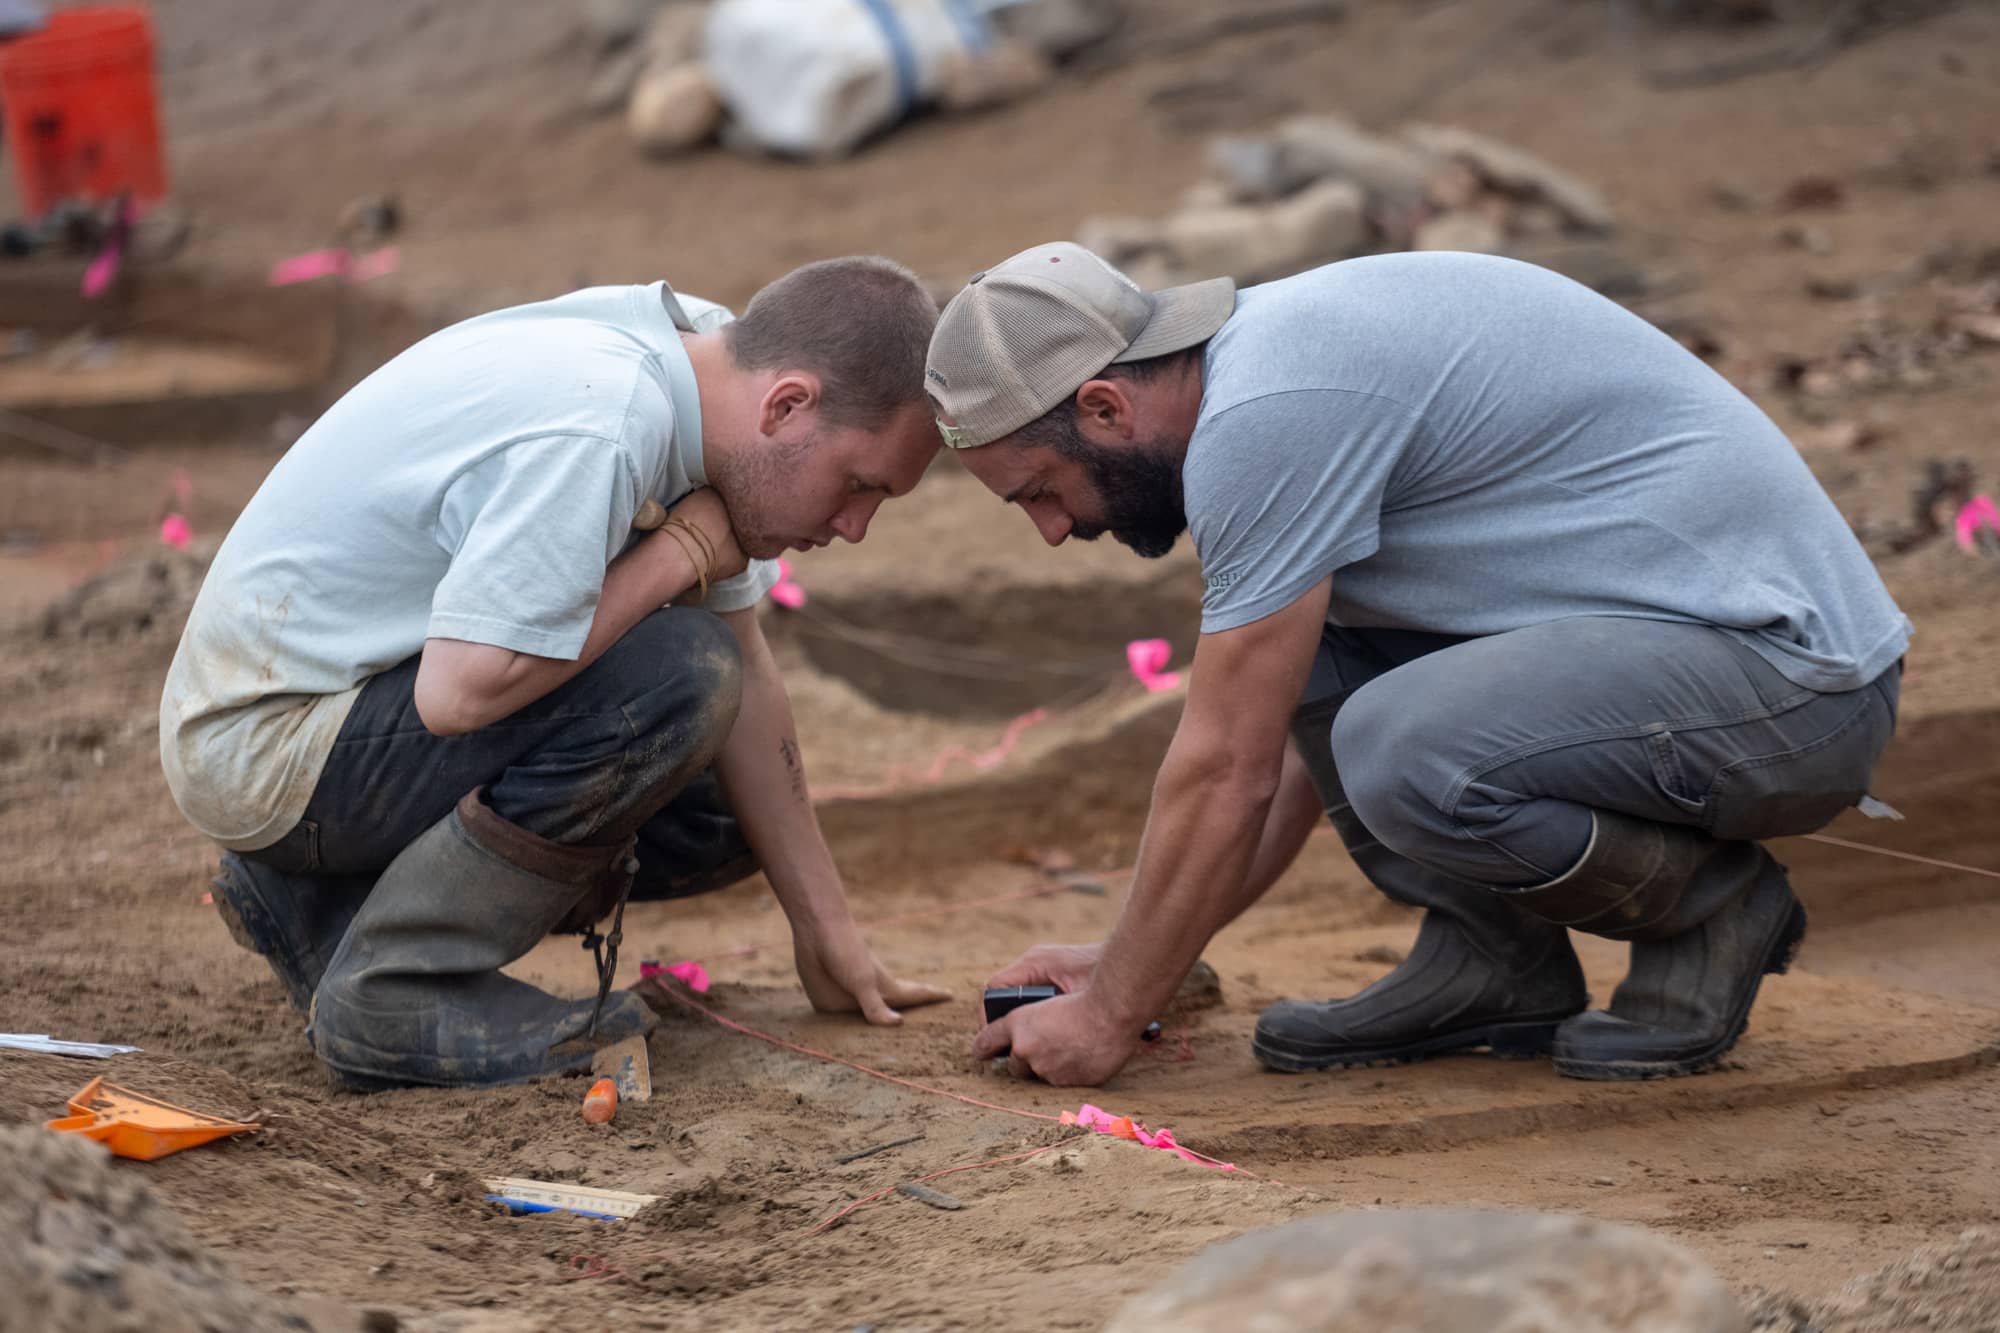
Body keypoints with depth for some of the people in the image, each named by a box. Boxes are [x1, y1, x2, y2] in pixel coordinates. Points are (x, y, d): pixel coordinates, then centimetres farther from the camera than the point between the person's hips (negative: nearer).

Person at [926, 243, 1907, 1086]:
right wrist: (1125, 963, 20)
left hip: (1791, 671, -10)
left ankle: (1714, 906, -4)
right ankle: (1492, 959, 9)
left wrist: (1112, 1014, -3)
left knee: (1409, 757, -31)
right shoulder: (1264, 365, 12)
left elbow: (1227, 773, -15)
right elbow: (1298, 748, 20)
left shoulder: (1265, 414, -20)